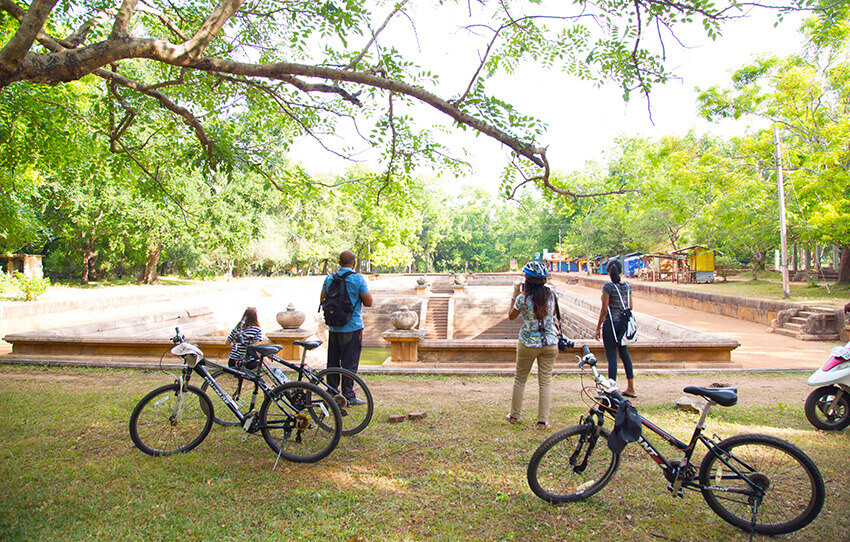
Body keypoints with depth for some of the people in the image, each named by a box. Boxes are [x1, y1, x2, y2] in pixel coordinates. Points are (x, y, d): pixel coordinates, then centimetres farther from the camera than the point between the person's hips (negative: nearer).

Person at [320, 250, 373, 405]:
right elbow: (369, 302, -10)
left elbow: (322, 301, 10)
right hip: (353, 327, -5)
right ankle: (348, 396, 5)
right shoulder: (357, 279, -11)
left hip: (333, 327, 5)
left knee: (333, 362, 14)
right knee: (350, 363, 1)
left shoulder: (329, 278, 4)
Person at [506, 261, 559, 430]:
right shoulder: (550, 294, -4)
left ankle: (514, 416, 25)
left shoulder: (523, 298, -14)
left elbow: (511, 316, 3)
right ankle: (543, 421, 11)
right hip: (550, 343, 2)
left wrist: (515, 294, 6)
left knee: (520, 379, 14)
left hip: (528, 344, -2)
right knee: (546, 382, 9)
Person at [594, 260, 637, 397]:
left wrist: (598, 327, -7)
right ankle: (630, 388, 23)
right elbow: (631, 307, 9)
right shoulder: (627, 285, 5)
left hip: (611, 324, -6)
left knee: (612, 356, -2)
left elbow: (604, 310, -14)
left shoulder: (608, 286, -14)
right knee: (624, 353, 17)